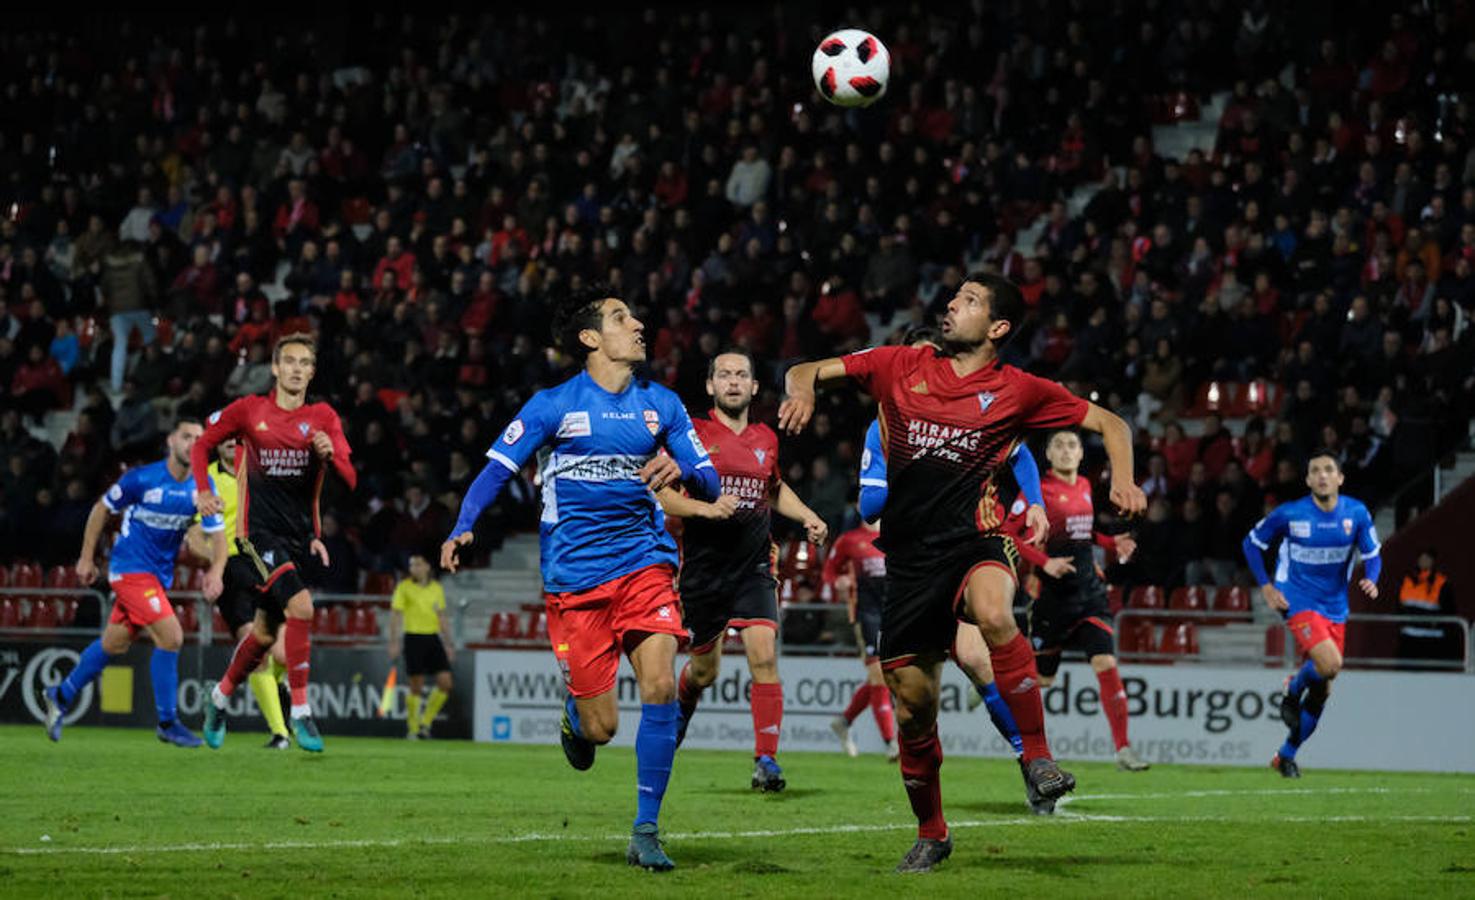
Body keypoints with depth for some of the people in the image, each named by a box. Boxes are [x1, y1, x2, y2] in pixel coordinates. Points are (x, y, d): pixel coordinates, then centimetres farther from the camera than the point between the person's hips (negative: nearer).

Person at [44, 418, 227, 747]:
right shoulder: (142, 479, -15)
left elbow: (217, 533, -3)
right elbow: (102, 509, -1)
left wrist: (216, 571, -23)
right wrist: (87, 558, 2)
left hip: (159, 575, 6)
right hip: (130, 568, -6)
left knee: (114, 644, 15)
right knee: (171, 636, -17)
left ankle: (61, 697, 36)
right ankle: (167, 723, -7)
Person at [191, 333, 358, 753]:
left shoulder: (323, 417, 3)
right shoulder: (249, 410, -1)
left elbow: (349, 479, -3)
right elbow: (202, 444, 12)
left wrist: (329, 454, -24)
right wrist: (203, 491, -2)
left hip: (302, 535, 4)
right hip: (260, 530, -4)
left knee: (265, 632, 11)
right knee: (301, 606, -25)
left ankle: (220, 698, 37)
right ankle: (300, 711, -18)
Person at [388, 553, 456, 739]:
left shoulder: (437, 588, 11)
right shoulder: (404, 587, -2)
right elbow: (395, 615, -5)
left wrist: (449, 644, 14)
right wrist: (393, 642, -13)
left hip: (433, 638, 4)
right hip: (414, 638, -4)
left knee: (445, 683, -4)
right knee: (416, 687, -4)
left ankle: (425, 723, 10)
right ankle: (412, 729, 10)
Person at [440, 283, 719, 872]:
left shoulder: (661, 404, 8)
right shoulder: (553, 405, -2)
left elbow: (709, 484, 8)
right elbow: (496, 470, -2)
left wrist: (680, 470, -14)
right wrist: (462, 529, -18)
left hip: (645, 562, 3)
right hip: (576, 575, -3)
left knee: (660, 687, -17)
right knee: (601, 727, -4)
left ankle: (646, 833, -7)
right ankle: (575, 717, 37)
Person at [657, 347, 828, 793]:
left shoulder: (766, 438, 9)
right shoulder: (692, 434, -5)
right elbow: (661, 494, -8)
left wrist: (808, 517, 12)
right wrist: (706, 508, -23)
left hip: (753, 567, 2)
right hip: (702, 568, -2)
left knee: (764, 655, -17)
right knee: (704, 669, 11)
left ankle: (766, 759, -13)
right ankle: (679, 709, 47)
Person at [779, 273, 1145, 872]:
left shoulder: (1016, 390, 1)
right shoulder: (903, 366, 7)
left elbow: (1109, 424, 8)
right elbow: (807, 371, 10)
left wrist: (1122, 481, -10)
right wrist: (803, 392, -14)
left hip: (973, 541, -3)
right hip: (909, 552, 3)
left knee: (993, 614, -38)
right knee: (912, 702, 6)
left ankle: (1037, 756, -27)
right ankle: (930, 833, 26)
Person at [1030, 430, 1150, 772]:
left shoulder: (1084, 486, 10)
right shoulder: (1039, 489, -10)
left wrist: (1113, 543, 9)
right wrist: (1045, 563, -25)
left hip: (1089, 591, 5)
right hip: (1053, 593, -5)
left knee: (1105, 663, -10)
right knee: (1041, 677, 5)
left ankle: (1123, 749, -10)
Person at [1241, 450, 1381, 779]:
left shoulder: (1357, 514, -3)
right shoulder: (1289, 514, -11)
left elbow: (1372, 554, 7)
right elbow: (1252, 543, 2)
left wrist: (1371, 580, -15)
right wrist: (1266, 587, -7)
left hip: (1335, 608, 4)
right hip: (1298, 601, -4)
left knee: (1322, 690, 7)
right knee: (1330, 664, -28)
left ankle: (1286, 756, 23)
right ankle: (1291, 695, 5)